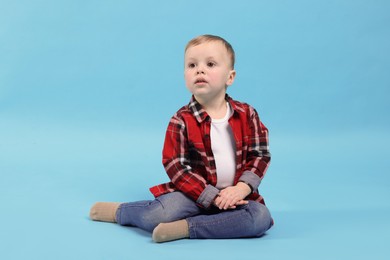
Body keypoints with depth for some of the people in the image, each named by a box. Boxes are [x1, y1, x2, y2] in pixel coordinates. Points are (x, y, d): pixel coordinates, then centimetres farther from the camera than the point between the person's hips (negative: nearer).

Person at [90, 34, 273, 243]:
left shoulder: (246, 114, 0)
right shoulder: (181, 121, -7)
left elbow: (260, 154, 1)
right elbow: (175, 166, -11)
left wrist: (242, 188, -17)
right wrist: (212, 197, -19)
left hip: (237, 194, 3)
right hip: (196, 193, -2)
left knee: (261, 217, -27)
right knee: (157, 216, -28)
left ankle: (185, 227, -25)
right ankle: (119, 211, 8)